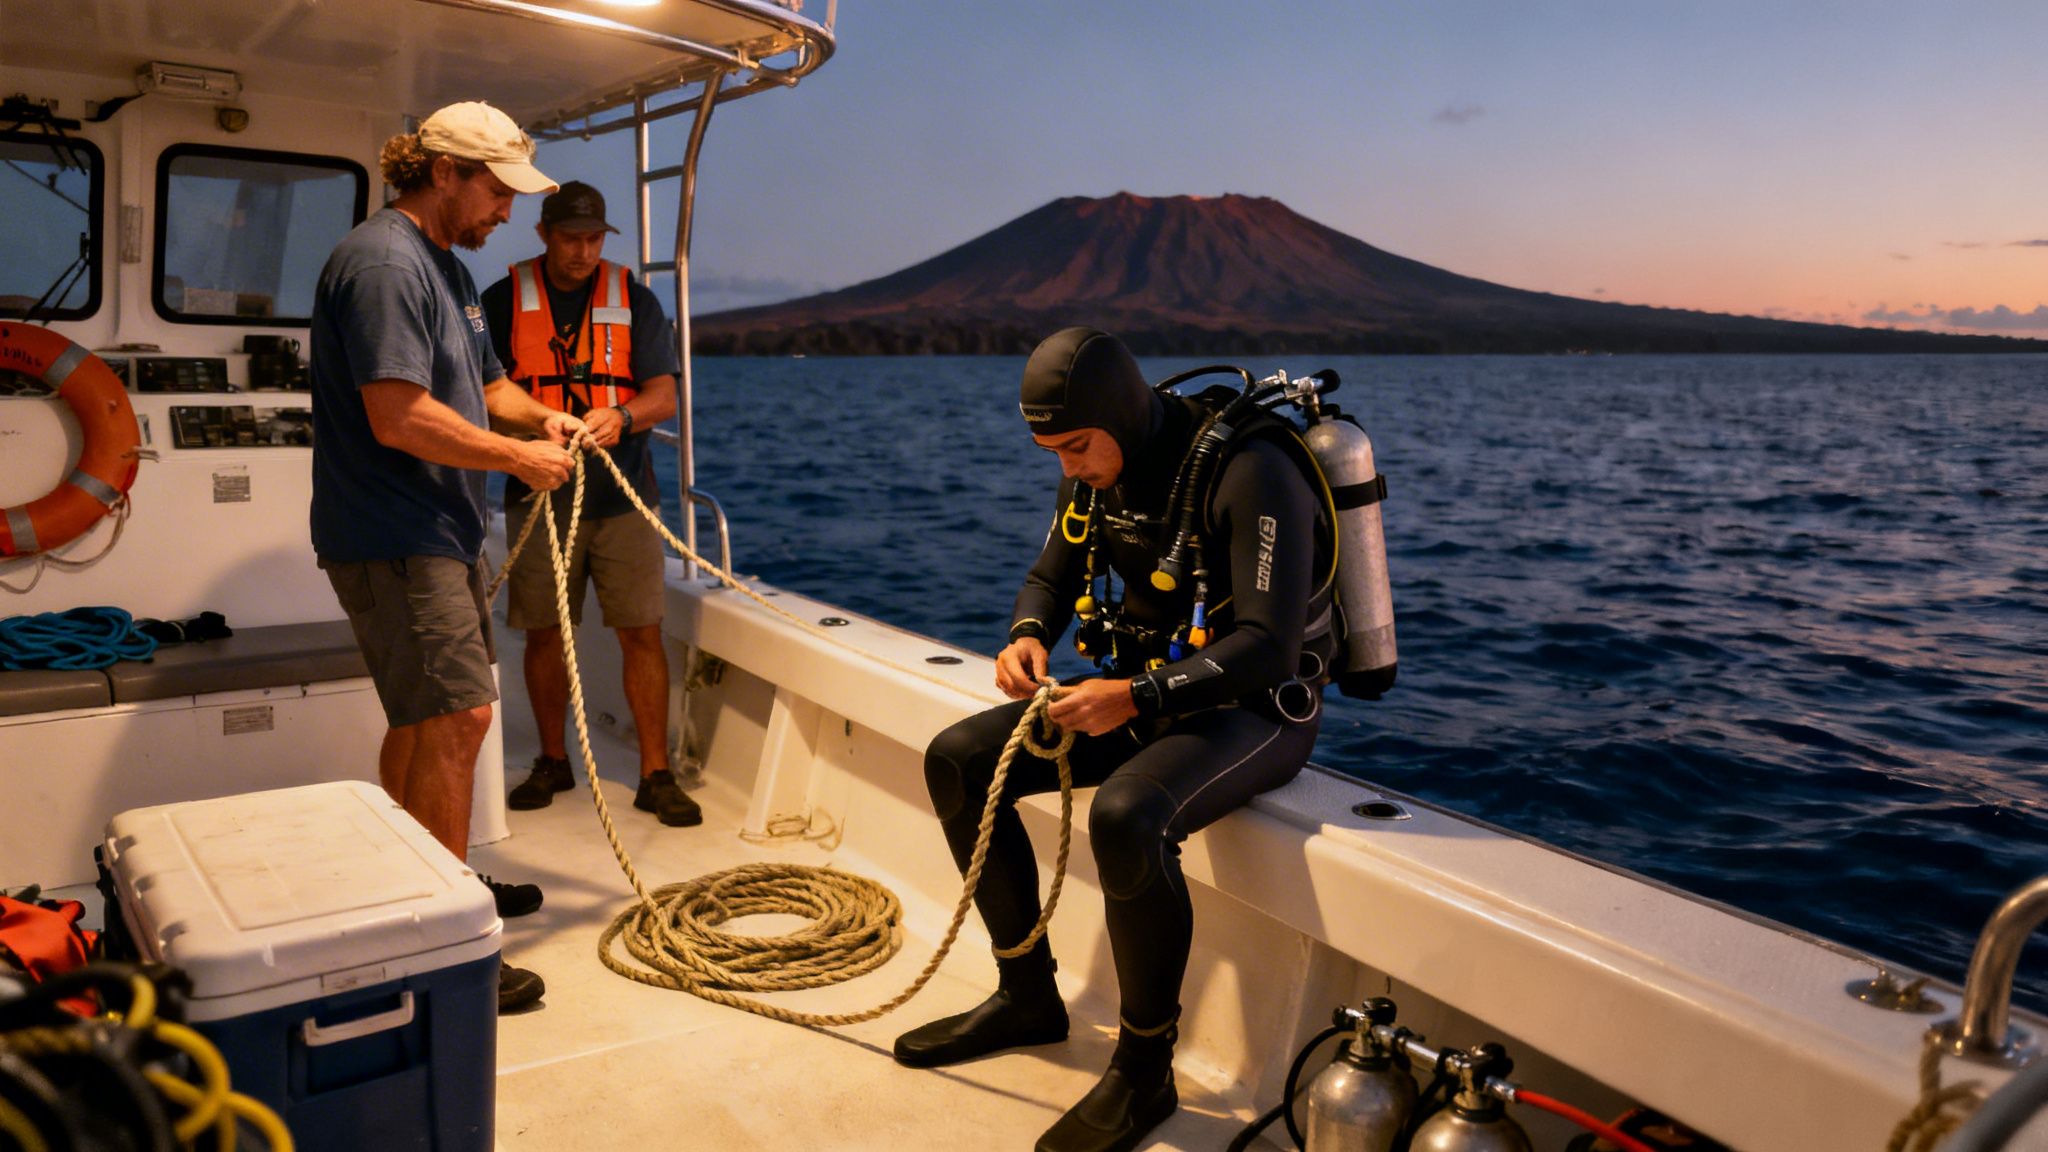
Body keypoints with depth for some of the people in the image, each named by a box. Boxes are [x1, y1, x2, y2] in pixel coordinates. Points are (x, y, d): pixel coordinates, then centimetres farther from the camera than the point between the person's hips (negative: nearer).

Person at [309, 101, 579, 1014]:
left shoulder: (444, 265, 17)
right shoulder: (384, 262, -17)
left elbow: (481, 384, 26)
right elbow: (401, 418, -26)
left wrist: (541, 416, 5)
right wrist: (519, 457, -16)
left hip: (437, 531, 11)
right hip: (391, 537, -11)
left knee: (427, 716, 18)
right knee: (458, 717, -12)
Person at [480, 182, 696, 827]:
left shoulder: (634, 300, 7)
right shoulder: (503, 301, 6)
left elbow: (664, 395, 0)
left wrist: (620, 417, -22)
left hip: (623, 499, 0)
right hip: (539, 499, 1)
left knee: (642, 632, -3)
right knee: (543, 632, 7)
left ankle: (656, 775, 4)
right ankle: (552, 762, 25)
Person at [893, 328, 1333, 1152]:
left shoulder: (1249, 473, -23)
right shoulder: (1099, 474, 1)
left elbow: (1270, 646, -27)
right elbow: (1049, 579, 14)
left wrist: (1138, 697, -35)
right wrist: (1026, 638, -9)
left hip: (1257, 708, -8)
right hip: (1147, 689, 8)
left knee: (1125, 816, -37)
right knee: (957, 762, -2)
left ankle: (1145, 1069, -14)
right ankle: (1027, 997, 11)